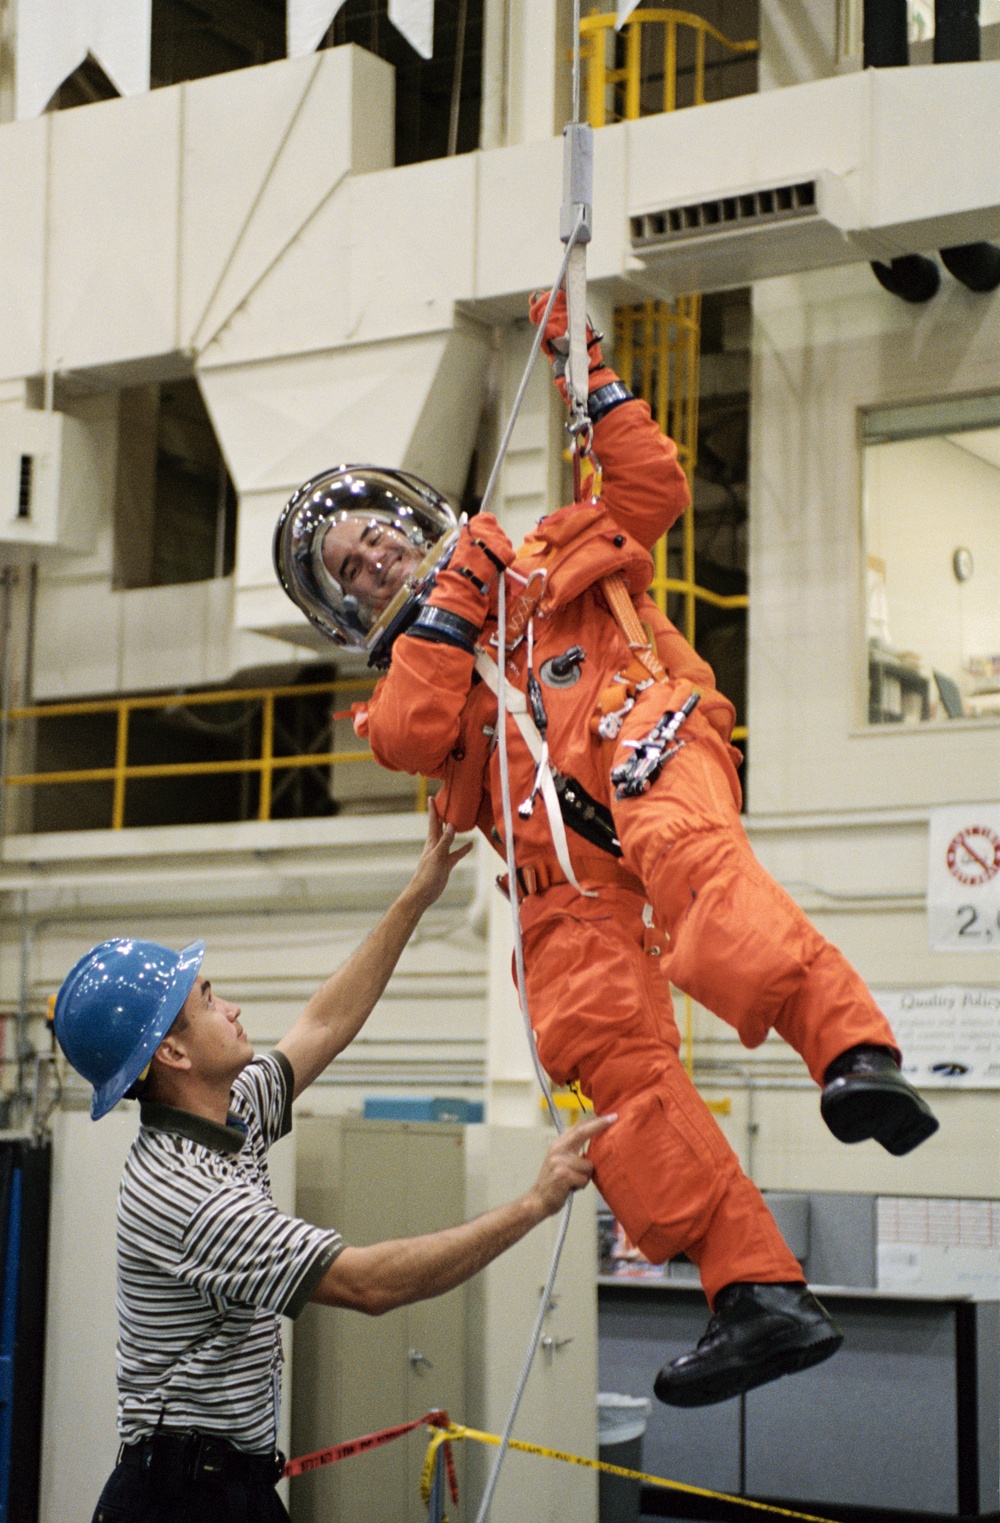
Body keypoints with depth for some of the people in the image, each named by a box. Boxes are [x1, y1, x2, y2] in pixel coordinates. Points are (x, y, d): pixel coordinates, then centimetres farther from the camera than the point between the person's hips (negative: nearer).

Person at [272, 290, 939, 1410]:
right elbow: (411, 736, 9)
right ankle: (758, 1292, -26)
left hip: (642, 748, -2)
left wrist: (592, 381, 16)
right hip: (563, 873, 2)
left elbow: (652, 489, 18)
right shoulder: (407, 677, 34)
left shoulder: (554, 559, 32)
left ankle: (857, 1053, -61)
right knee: (606, 1053, -21)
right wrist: (451, 600, 11)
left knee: (690, 861, -39)